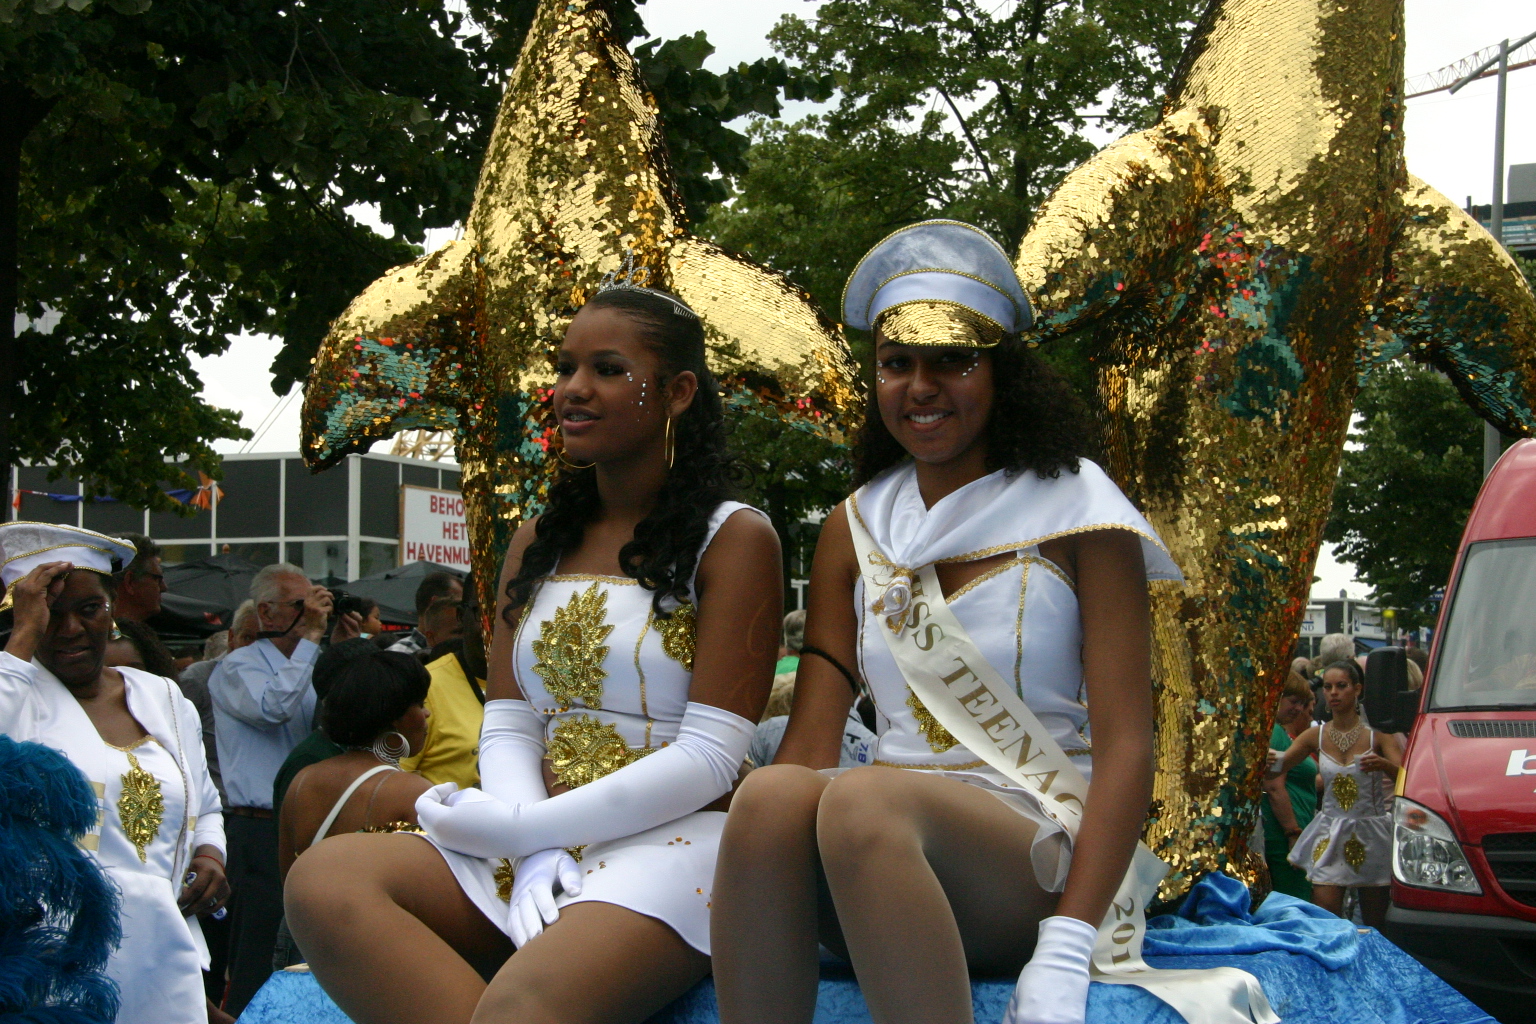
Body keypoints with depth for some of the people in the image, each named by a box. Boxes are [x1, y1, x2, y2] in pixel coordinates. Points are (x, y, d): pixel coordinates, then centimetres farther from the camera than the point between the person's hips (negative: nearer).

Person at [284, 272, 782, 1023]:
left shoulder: (732, 539, 0)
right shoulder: (536, 545, 19)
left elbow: (709, 761, -8)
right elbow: (507, 728, 11)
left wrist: (521, 828, -12)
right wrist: (532, 852, -11)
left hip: (670, 842, -7)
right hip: (539, 843, 7)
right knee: (323, 880, -23)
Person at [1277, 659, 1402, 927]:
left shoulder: (1377, 734, -4)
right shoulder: (1316, 736, 4)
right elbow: (1277, 768, 0)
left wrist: (1384, 765, -32)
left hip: (1372, 834, -2)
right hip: (1330, 835, 2)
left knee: (1376, 924, 5)